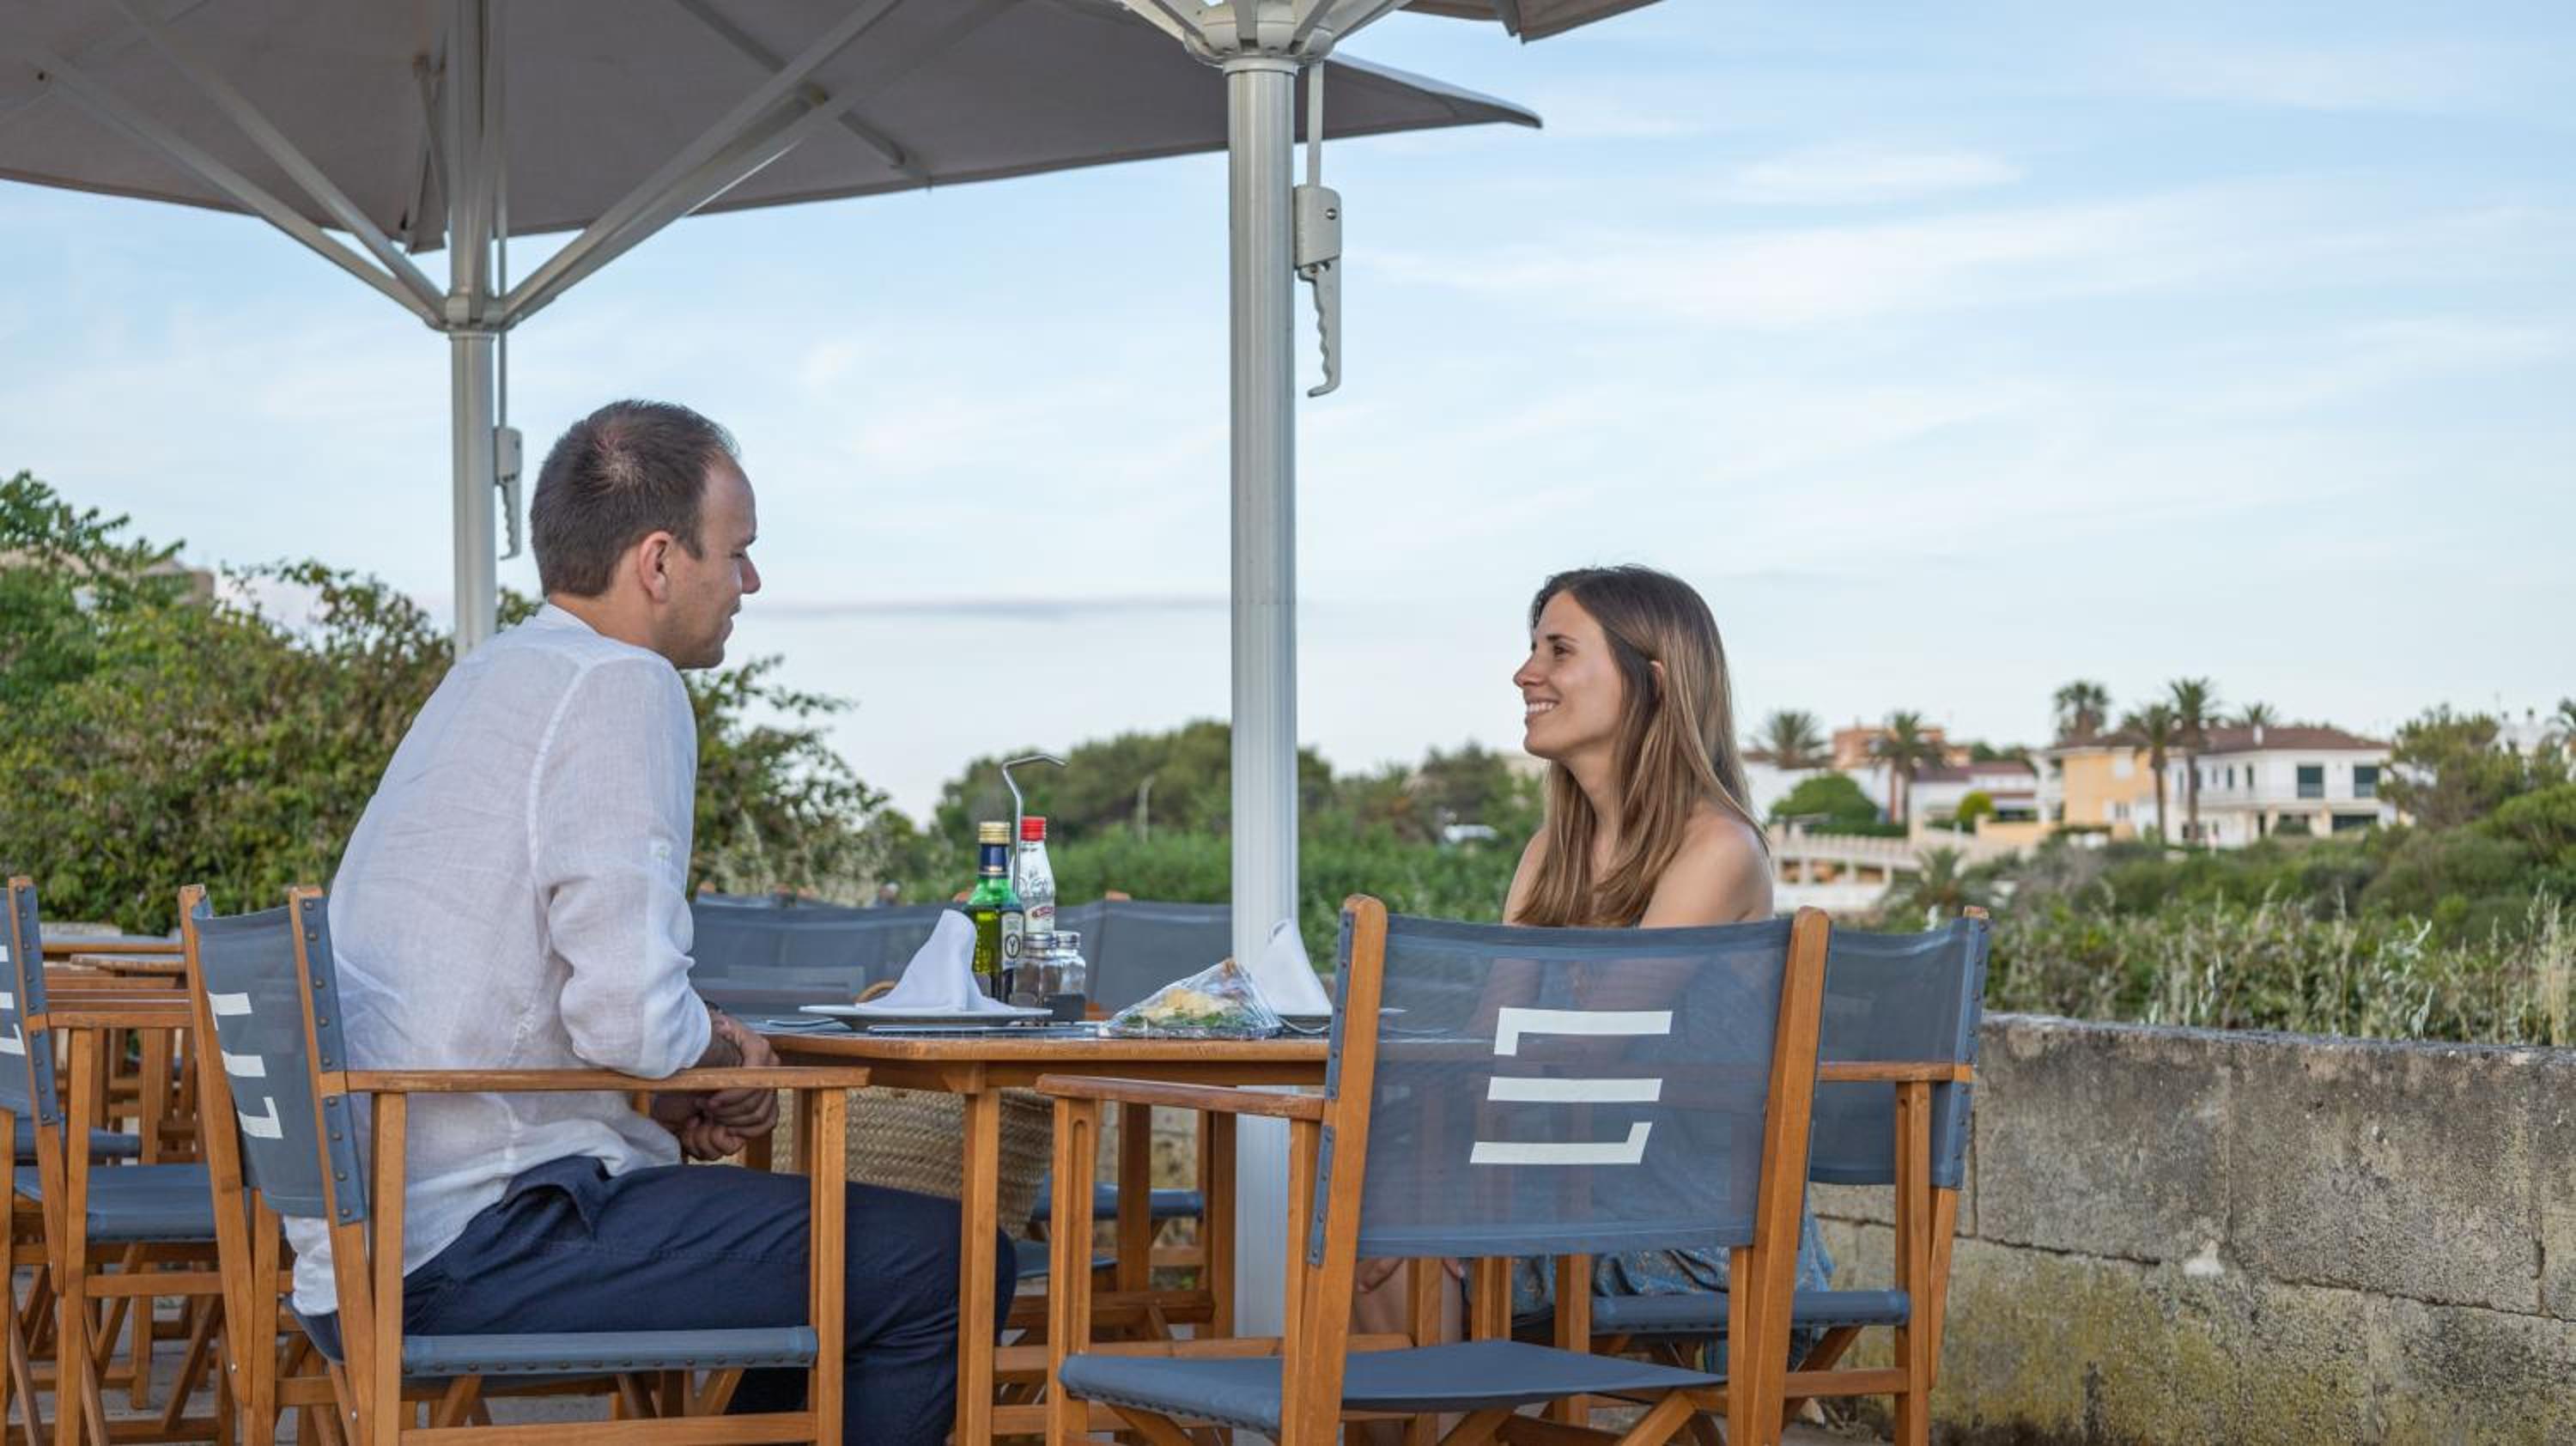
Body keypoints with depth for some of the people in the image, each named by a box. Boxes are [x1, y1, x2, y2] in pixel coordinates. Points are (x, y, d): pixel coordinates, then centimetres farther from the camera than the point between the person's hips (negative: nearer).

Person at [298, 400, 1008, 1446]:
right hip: (473, 1252, -10)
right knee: (945, 1263, -9)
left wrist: (678, 1094, 12)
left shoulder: (488, 677, 17)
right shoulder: (620, 687, -12)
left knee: (835, 1249, 23)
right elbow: (631, 1014, -22)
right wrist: (727, 1055, -1)